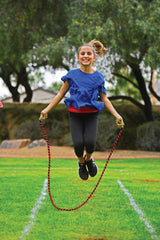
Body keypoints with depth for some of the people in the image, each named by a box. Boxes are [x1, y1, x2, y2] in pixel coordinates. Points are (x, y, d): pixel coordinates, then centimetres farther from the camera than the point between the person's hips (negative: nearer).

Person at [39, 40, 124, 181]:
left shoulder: (98, 77, 4)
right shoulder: (72, 75, 3)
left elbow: (105, 100, 9)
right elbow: (60, 94, 8)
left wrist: (116, 115, -2)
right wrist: (47, 110, 0)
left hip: (92, 115, 0)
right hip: (75, 114, 0)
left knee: (90, 142, -21)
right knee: (78, 144, -17)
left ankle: (89, 159, 16)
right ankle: (81, 163, 17)